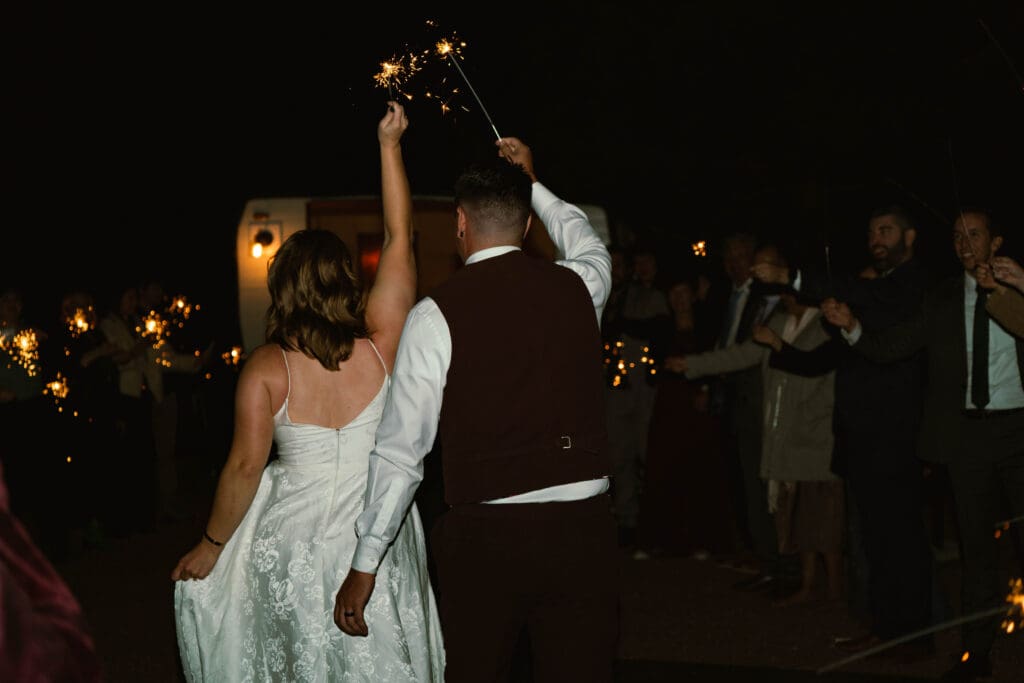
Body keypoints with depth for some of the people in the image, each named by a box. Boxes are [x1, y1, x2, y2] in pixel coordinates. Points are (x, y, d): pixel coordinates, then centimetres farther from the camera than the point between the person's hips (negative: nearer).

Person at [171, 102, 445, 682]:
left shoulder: (267, 368, -10)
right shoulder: (381, 345, -7)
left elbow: (245, 467, -10)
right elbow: (400, 237, 0)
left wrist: (211, 547, 2)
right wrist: (390, 146, 6)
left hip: (294, 542, -1)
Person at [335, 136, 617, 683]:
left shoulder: (436, 314, -5)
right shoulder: (577, 287, 4)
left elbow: (401, 449, -5)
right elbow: (586, 243, 32)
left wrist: (364, 565, 2)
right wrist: (531, 183, 45)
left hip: (483, 535, -2)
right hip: (582, 531, 3)